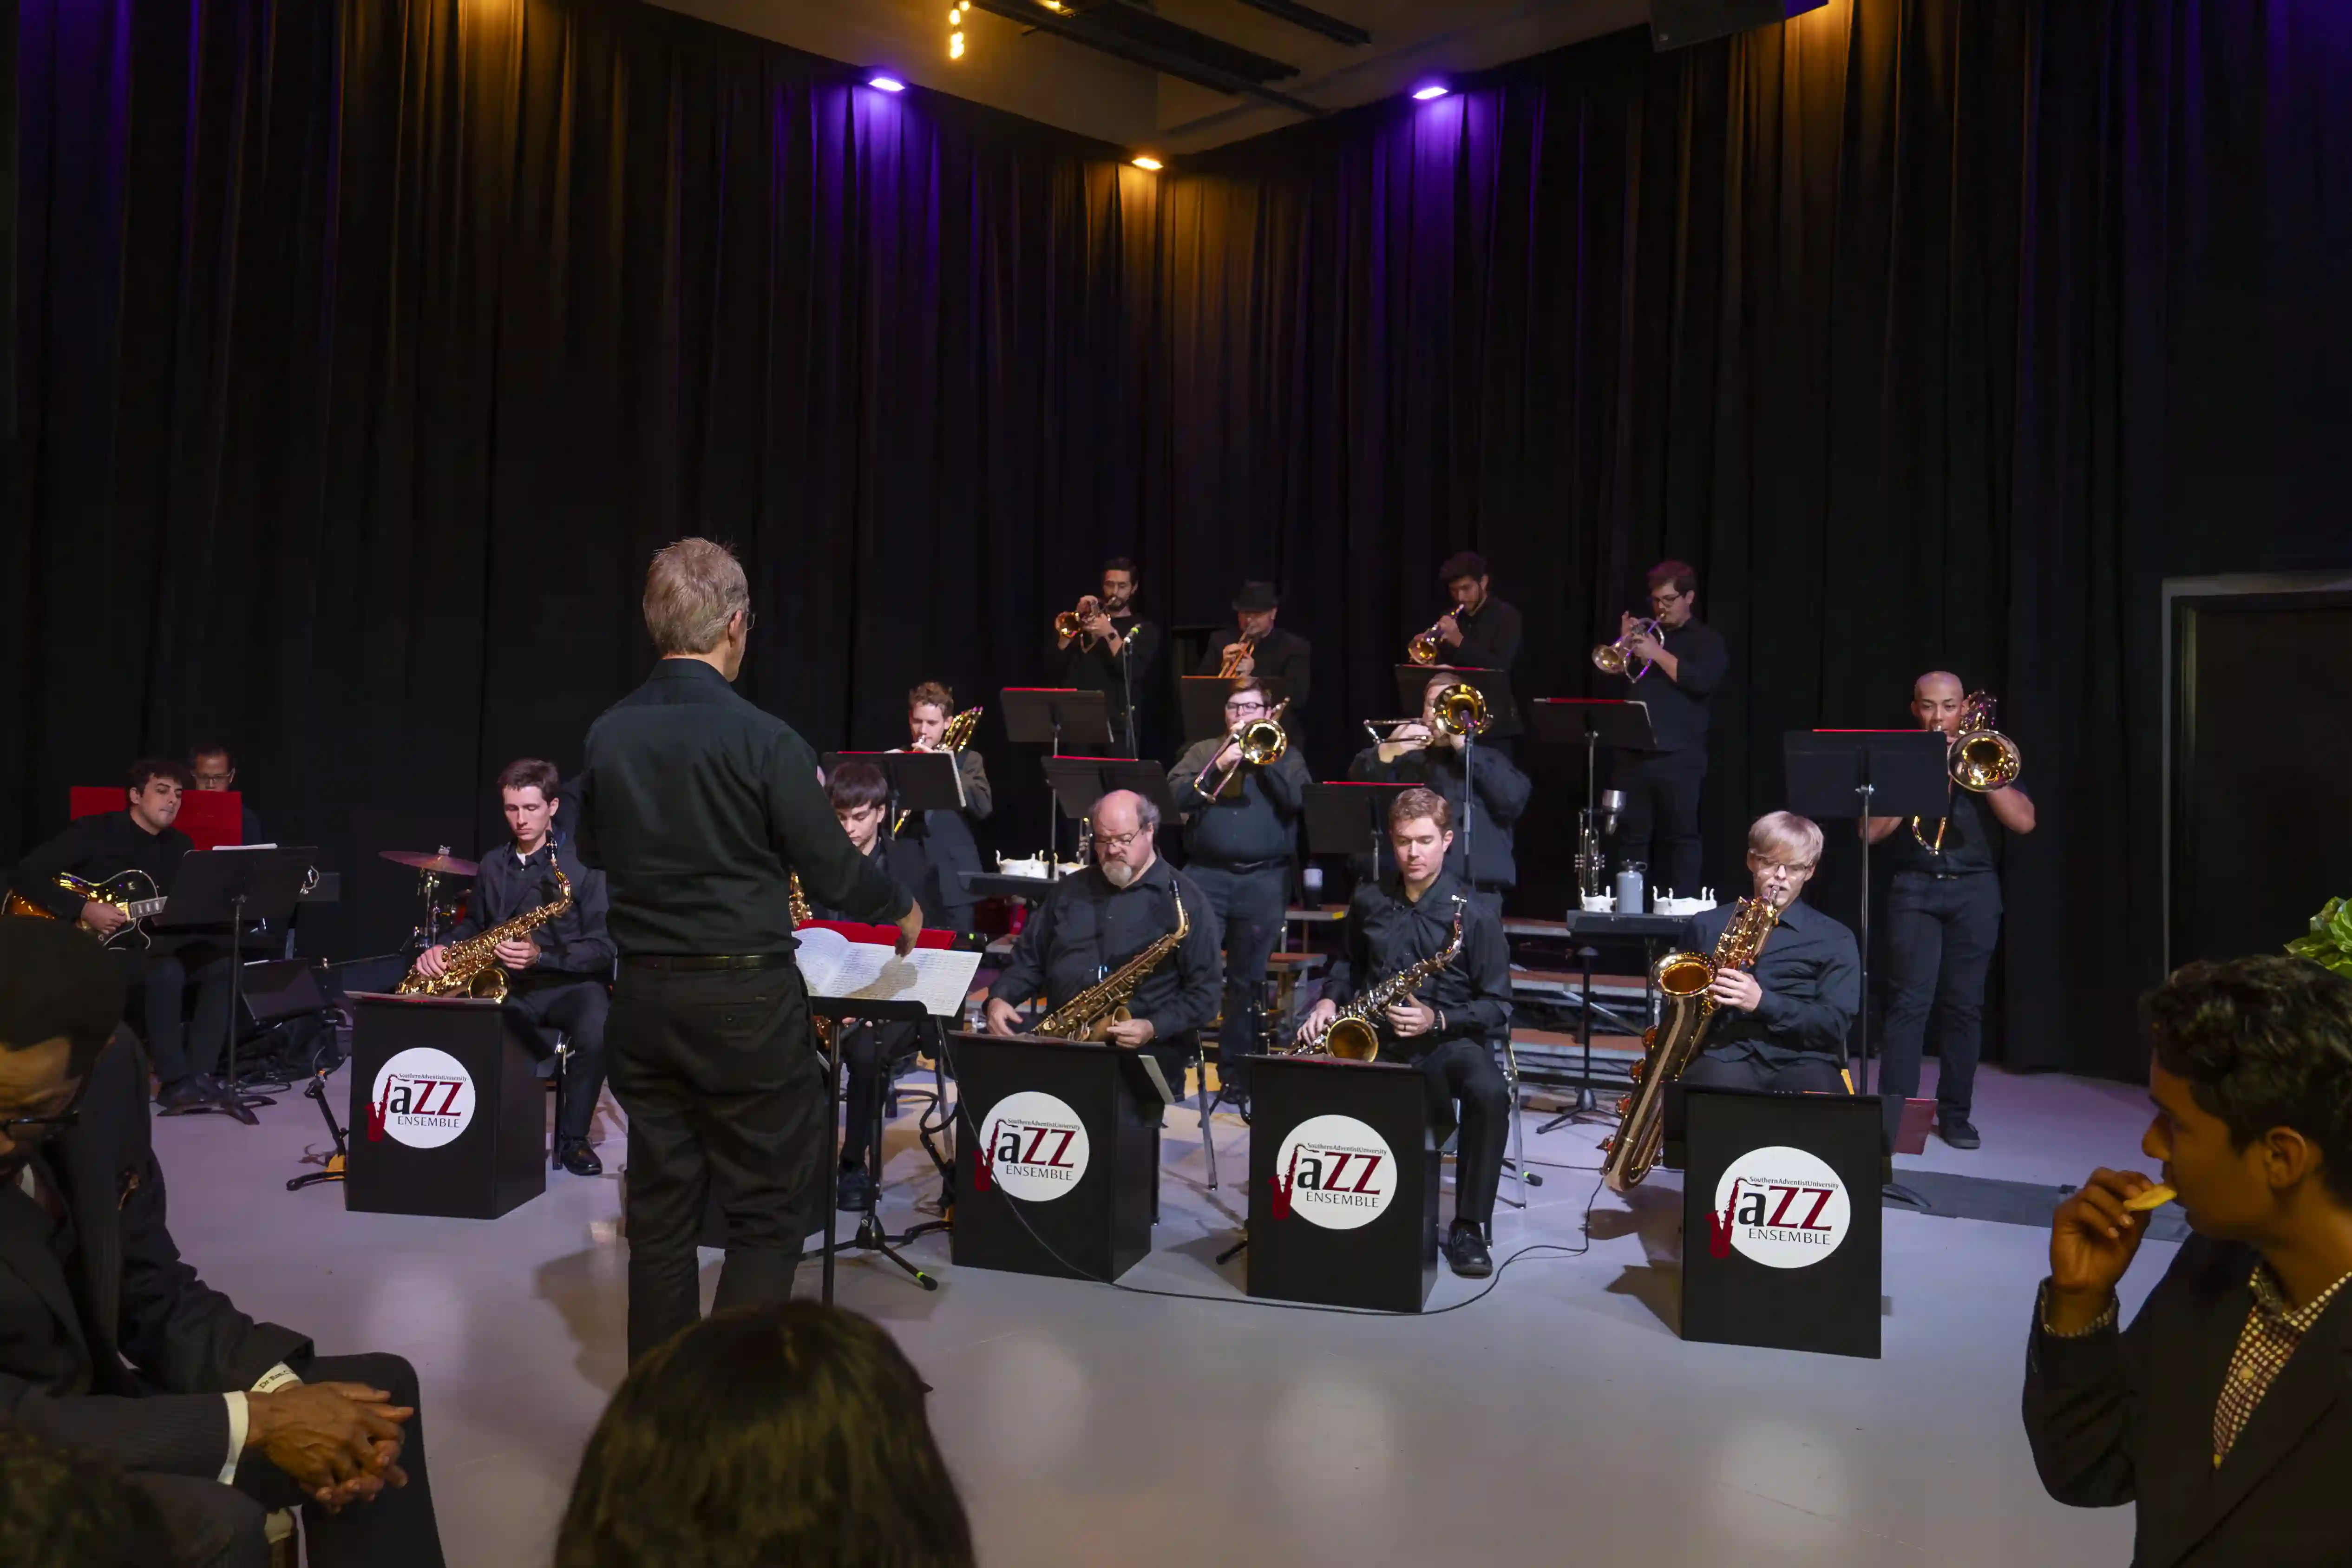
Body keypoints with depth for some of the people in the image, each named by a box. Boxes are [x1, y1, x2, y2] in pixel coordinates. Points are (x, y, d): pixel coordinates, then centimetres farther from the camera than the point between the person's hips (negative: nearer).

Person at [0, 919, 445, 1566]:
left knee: (379, 1389, 7)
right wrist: (252, 1419, -24)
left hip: (93, 1402, 7)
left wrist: (280, 1392, -15)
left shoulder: (107, 1073, -10)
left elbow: (152, 1290, 0)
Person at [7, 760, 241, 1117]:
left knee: (221, 965, -20)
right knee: (167, 973, -35)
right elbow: (25, 876, -14)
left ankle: (198, 1077, -22)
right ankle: (177, 1082, -26)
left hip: (150, 943, 6)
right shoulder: (93, 831, -8)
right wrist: (84, 908, -23)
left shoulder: (178, 845, 10)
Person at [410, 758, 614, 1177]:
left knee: (596, 1036, -36)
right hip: (506, 985, 5)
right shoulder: (493, 864, 11)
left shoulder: (583, 864, -8)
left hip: (571, 983, -5)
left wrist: (541, 955, -25)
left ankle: (573, 1137, -12)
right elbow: (474, 923, 23)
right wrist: (445, 948, 0)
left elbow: (603, 947, -12)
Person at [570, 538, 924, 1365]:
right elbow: (832, 871, -11)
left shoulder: (608, 735, 1)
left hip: (642, 995, 6)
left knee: (660, 1211, 14)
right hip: (744, 999, -6)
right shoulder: (759, 738, -15)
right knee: (769, 1212, 6)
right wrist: (902, 908, 8)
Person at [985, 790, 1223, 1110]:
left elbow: (1204, 993, -3)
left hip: (1146, 1050, -4)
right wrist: (1000, 997, 4)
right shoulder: (1071, 890, 19)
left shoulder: (1183, 898, 1)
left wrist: (1153, 1029, -18)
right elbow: (1029, 958, 24)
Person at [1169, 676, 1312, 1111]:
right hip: (1205, 875, 1)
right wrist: (1219, 765, -10)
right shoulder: (1203, 752, 15)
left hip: (1264, 880, 0)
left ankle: (1236, 1073, 12)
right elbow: (1175, 796, -1)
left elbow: (1297, 801, -5)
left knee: (1247, 980, 4)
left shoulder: (1283, 755, 13)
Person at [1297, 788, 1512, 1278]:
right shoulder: (1369, 901, 7)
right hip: (1376, 1036, 4)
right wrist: (1330, 999, 3)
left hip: (1449, 1039, -3)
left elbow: (1498, 1006, -5)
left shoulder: (1474, 915, -7)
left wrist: (1438, 1020, -20)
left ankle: (1469, 1227, -17)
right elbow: (1351, 961, 24)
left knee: (1490, 1094, -35)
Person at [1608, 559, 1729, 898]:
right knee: (1631, 838, 4)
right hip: (1633, 755, 4)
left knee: (1679, 838, -2)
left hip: (1678, 759, -4)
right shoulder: (1643, 633, 20)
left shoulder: (1708, 641, 7)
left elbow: (1702, 682, -12)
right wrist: (1624, 643, 0)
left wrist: (1657, 653, -12)